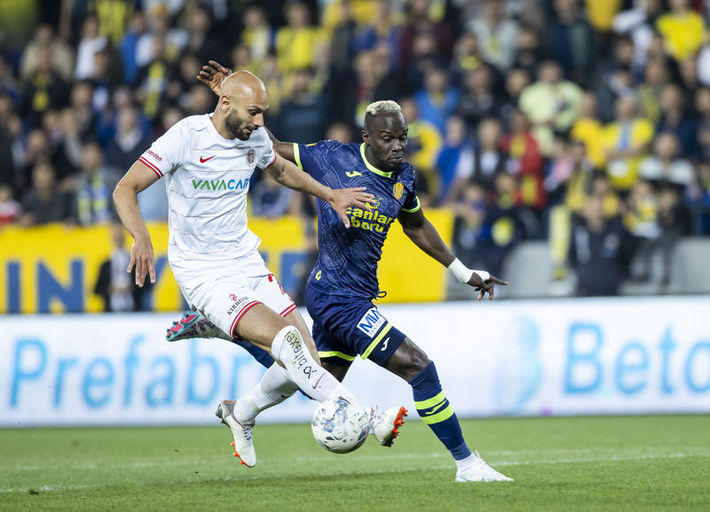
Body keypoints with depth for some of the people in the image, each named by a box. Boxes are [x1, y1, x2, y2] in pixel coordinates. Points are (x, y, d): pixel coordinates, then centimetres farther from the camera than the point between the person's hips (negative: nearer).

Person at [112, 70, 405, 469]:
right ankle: (367, 419, -27)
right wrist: (142, 238, -34)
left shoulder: (255, 137, 3)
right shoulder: (187, 137, -15)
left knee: (305, 359, -1)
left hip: (246, 263, 7)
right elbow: (125, 190, -16)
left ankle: (239, 413, 24)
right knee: (285, 340, -25)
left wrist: (328, 194, 15)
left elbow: (280, 169, 27)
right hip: (204, 274, -7)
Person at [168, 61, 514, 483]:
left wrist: (465, 273, 26)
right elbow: (271, 150, 2)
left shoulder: (404, 177, 6)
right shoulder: (332, 159, -11)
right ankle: (466, 463, -6)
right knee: (419, 367, -15)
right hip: (337, 297, -8)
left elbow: (417, 226, 25)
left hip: (359, 296, 8)